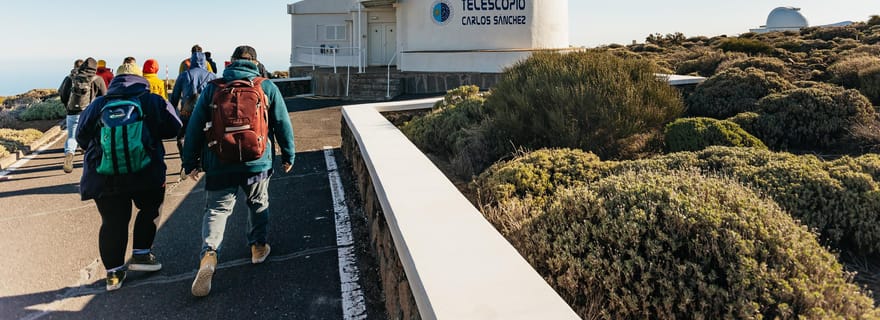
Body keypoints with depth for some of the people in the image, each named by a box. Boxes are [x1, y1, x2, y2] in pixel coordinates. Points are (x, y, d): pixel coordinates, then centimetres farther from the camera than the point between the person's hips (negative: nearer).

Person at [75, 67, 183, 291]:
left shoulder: (96, 106, 9)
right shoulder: (155, 102, 3)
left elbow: (81, 138, 15)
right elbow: (175, 129, 4)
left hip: (103, 178, 2)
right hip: (146, 174, -2)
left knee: (113, 222, 10)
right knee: (150, 209, 21)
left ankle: (113, 272, 16)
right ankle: (140, 254, 21)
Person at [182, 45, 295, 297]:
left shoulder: (212, 88, 3)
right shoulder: (267, 87, 1)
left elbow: (195, 127, 3)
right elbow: (283, 124, 3)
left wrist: (190, 162, 11)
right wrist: (288, 155, 14)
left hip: (219, 164, 0)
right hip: (257, 162, 0)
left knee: (216, 209, 4)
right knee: (259, 204, 21)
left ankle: (209, 253, -15)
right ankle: (258, 246, 30)